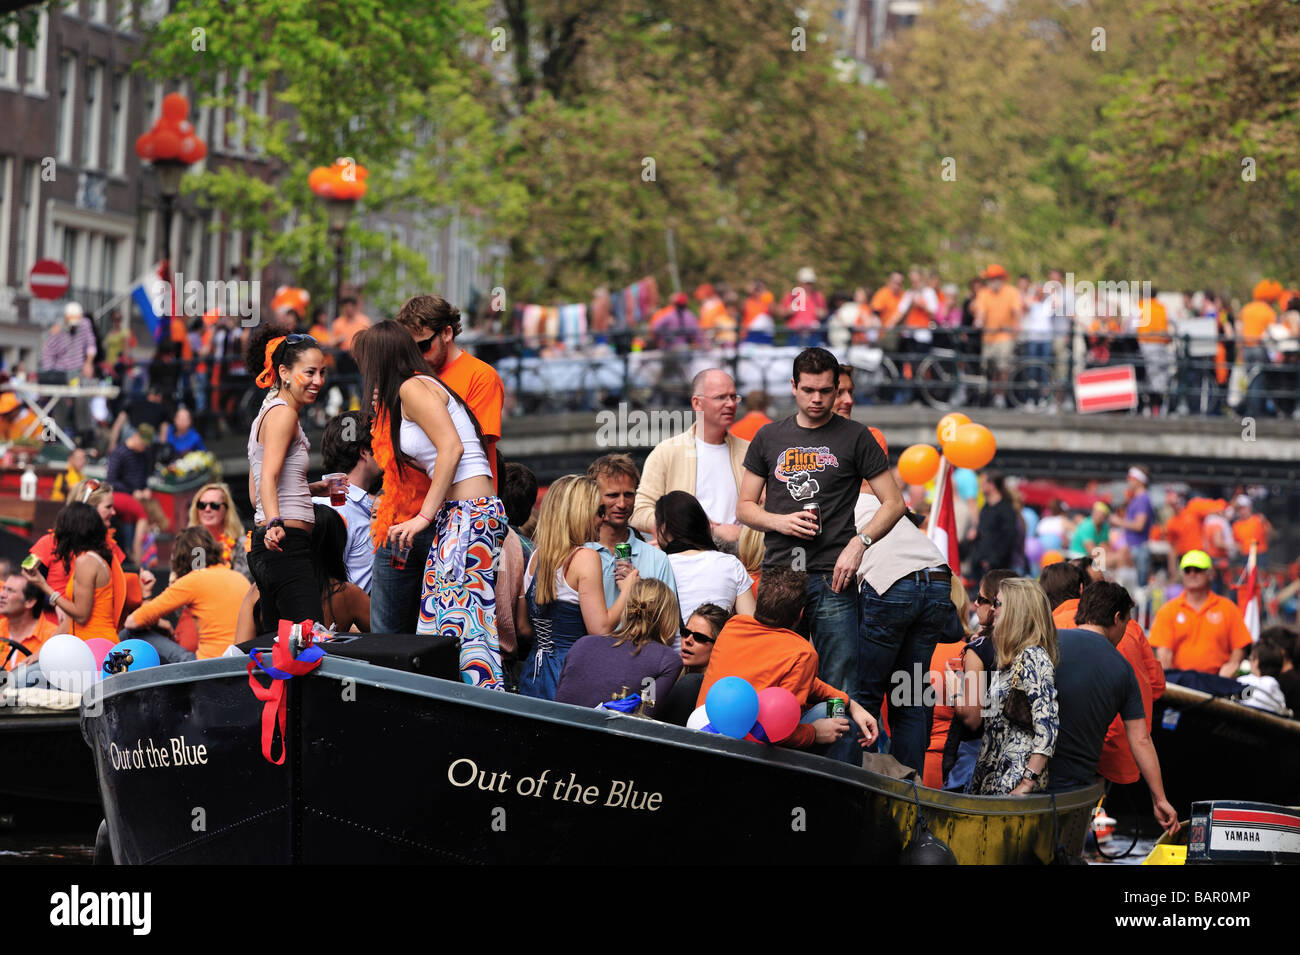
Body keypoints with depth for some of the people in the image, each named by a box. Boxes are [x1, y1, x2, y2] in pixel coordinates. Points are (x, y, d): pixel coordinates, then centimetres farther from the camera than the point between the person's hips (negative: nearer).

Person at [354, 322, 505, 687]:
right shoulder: (422, 387, 23)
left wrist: (425, 515, -16)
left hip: (470, 510, -10)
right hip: (455, 516, 10)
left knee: (461, 616, -17)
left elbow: (452, 447, -16)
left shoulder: (414, 388, -5)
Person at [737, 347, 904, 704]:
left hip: (831, 580, -3)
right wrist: (779, 521, -4)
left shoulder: (854, 437, 5)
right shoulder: (769, 438, 14)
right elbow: (744, 507, 17)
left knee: (841, 688, -6)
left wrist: (858, 543, -11)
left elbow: (893, 503, 4)